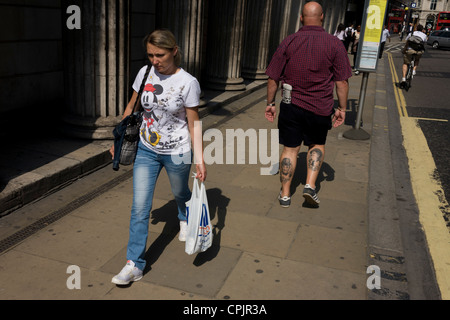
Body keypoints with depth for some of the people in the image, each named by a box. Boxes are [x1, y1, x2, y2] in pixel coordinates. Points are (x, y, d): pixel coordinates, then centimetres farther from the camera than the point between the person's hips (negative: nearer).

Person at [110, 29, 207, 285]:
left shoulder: (188, 83, -14)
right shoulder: (145, 73, -4)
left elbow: (194, 124, -10)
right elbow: (132, 108, 9)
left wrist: (200, 159, -12)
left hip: (177, 153, -2)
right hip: (146, 150, 3)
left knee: (180, 194, 22)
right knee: (140, 207, -2)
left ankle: (185, 219, 58)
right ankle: (135, 265, 6)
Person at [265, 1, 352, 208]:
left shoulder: (288, 42, -1)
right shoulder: (334, 44, -4)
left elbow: (273, 78, 1)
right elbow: (342, 81, -3)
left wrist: (270, 103, 11)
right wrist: (342, 108, 6)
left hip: (291, 106, 1)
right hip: (320, 108, 0)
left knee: (290, 149, 10)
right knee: (317, 145, 22)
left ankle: (285, 194, 17)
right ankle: (310, 185, 9)